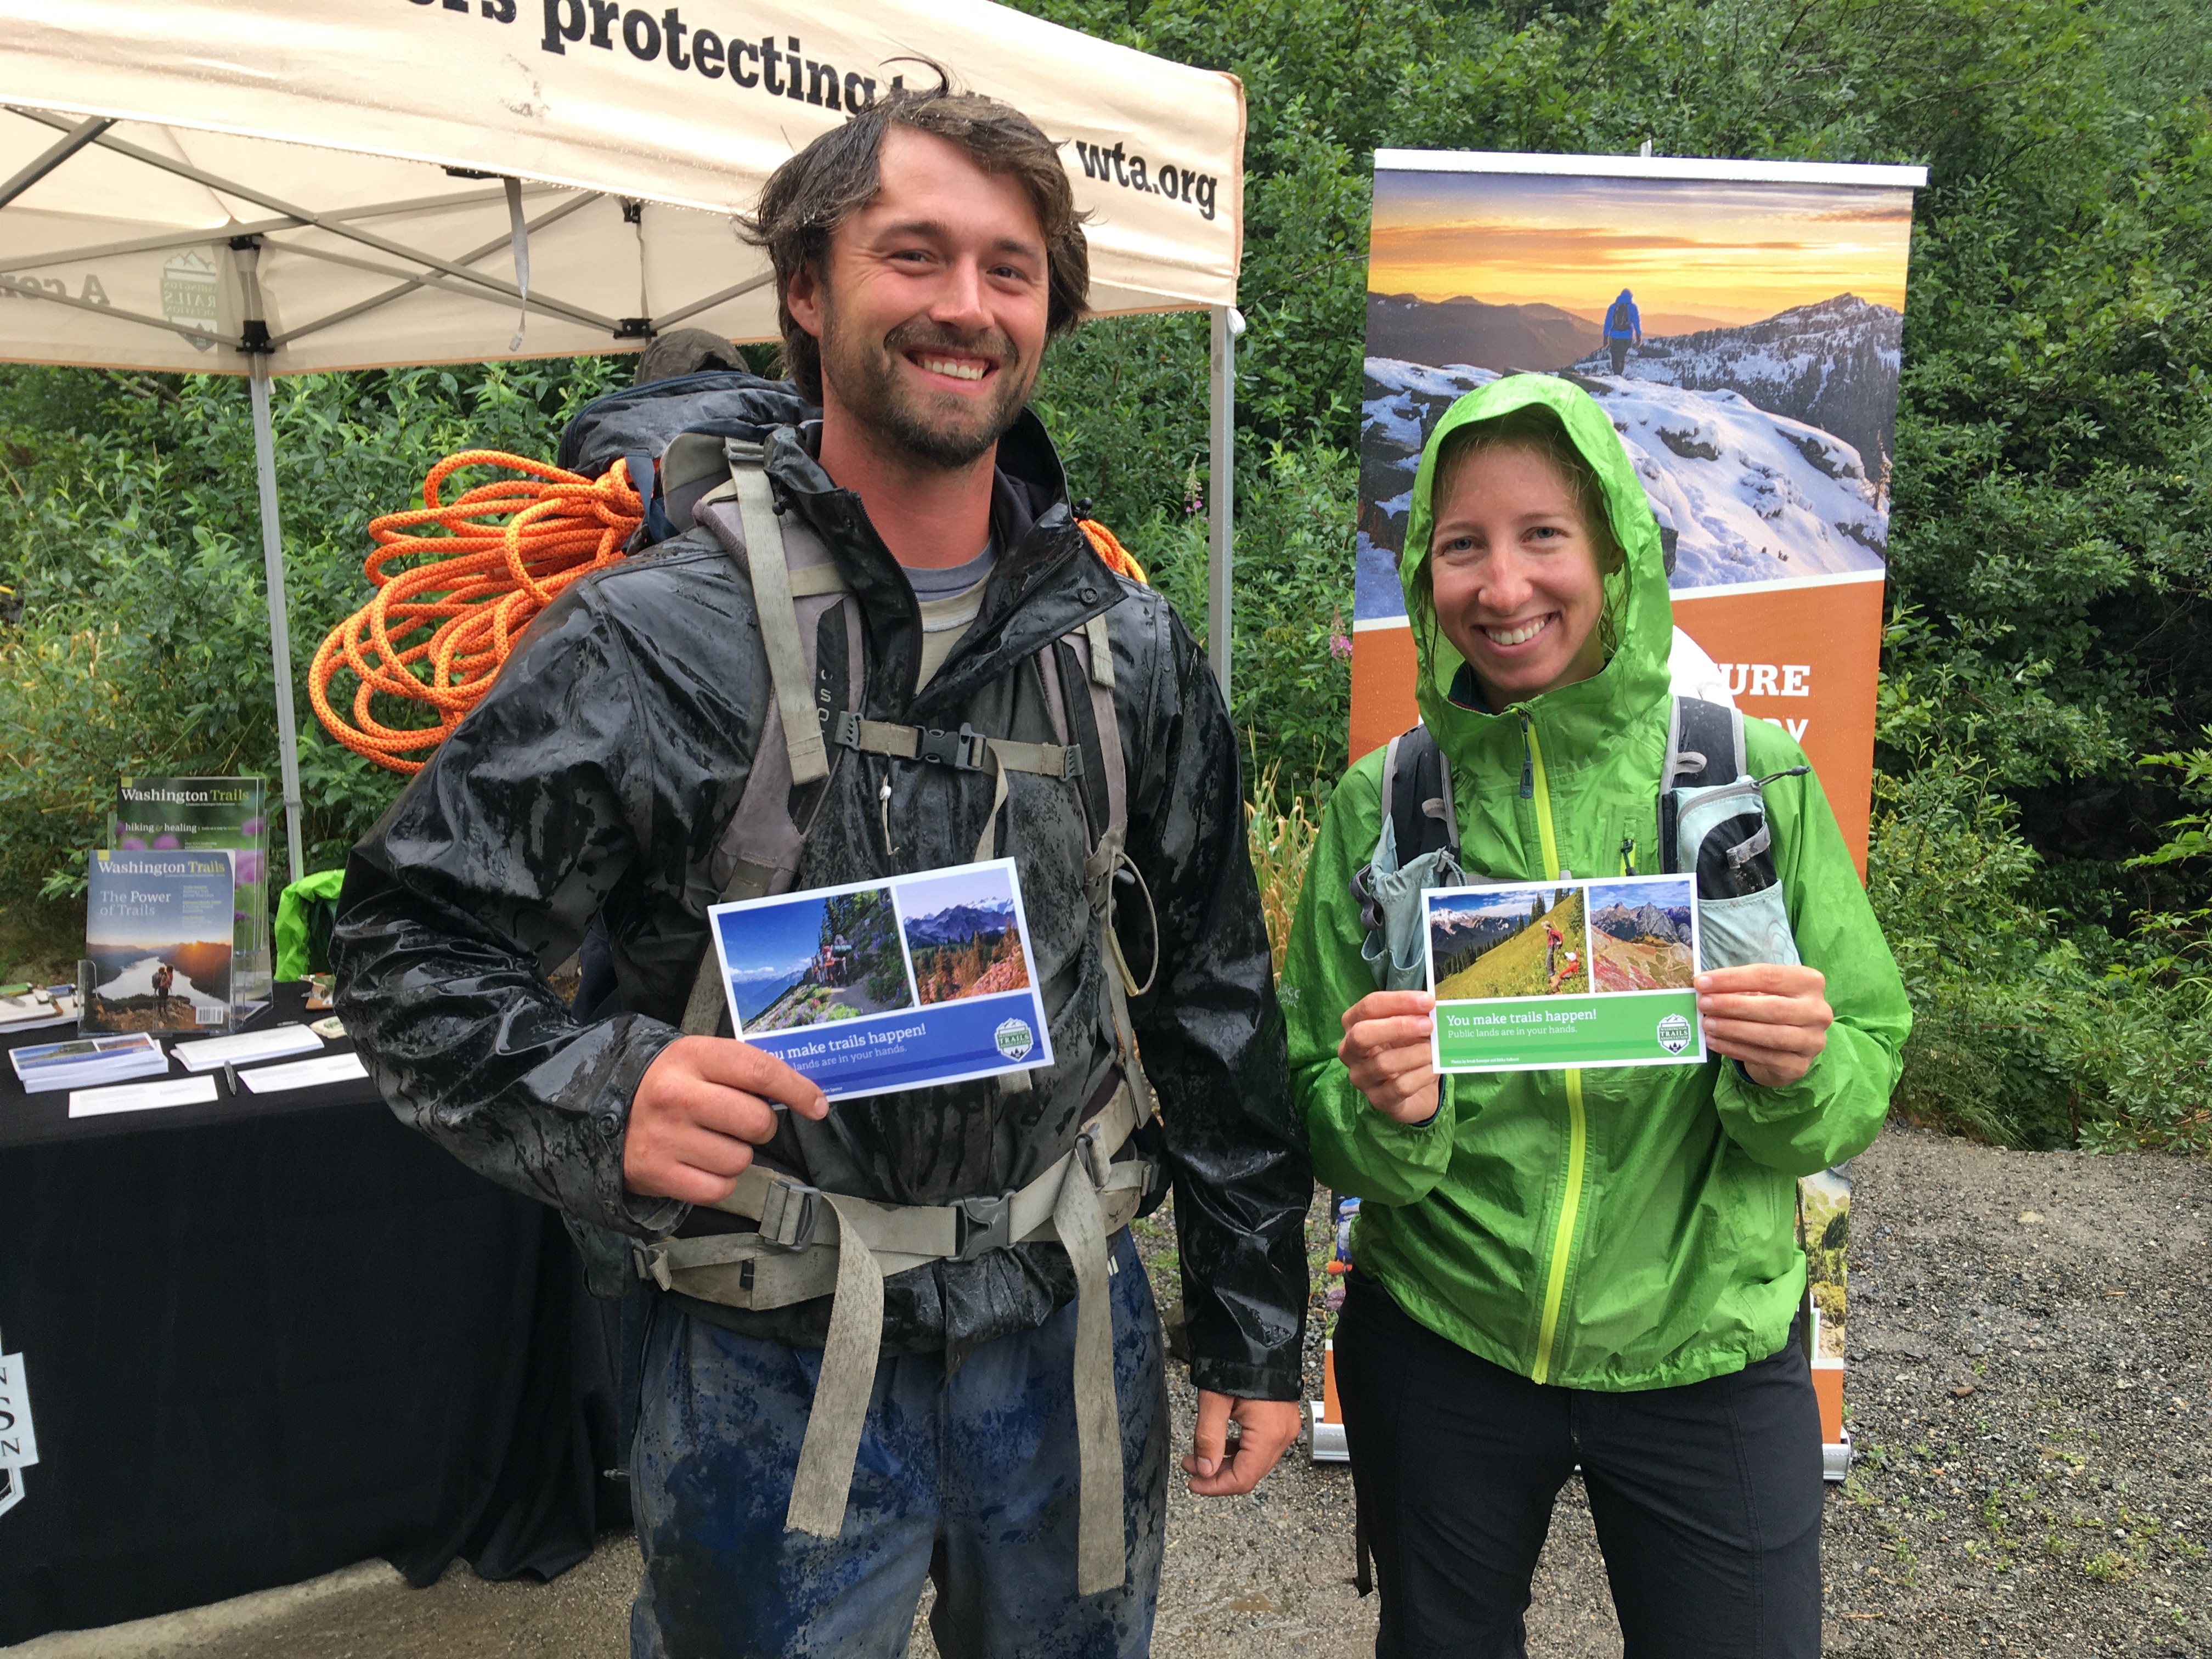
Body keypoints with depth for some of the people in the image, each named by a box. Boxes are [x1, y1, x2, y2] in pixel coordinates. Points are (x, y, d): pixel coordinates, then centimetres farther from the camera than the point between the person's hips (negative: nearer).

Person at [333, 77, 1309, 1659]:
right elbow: (410, 939, -6)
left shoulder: (1135, 651, -1)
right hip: (769, 1368, -3)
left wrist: (1256, 1333, 7)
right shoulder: (652, 639, -11)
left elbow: (1217, 1007, 4)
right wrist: (593, 1094, -26)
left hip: (1073, 1344, 4)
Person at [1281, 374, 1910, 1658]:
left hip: (1708, 1355, 0)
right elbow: (1323, 1128, -3)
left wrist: (1796, 1074, -24)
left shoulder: (1753, 775, -8)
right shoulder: (1380, 803, -6)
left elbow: (1864, 1082, -2)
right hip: (1436, 1351, 1)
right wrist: (1384, 1112, -24)